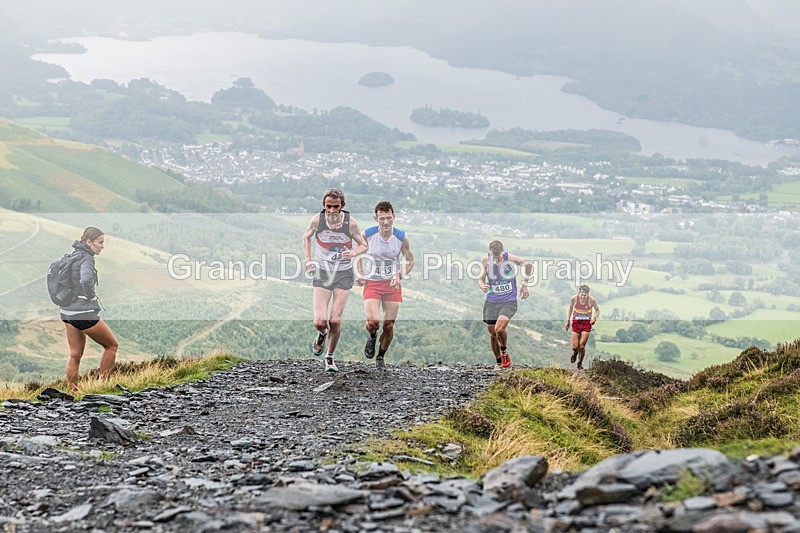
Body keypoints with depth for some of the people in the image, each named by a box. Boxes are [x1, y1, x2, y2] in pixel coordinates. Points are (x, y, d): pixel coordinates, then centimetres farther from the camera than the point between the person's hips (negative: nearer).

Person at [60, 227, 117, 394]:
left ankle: (72, 393, 16)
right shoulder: (86, 259, -18)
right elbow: (86, 280, -38)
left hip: (68, 312, 9)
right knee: (112, 345, 9)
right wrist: (92, 298, -19)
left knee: (75, 355, 14)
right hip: (84, 313, -9)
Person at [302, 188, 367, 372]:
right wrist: (308, 260, -1)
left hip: (343, 274, 0)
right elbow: (306, 237, 10)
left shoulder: (350, 222, -14)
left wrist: (352, 253, -21)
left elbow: (363, 245, 0)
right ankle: (322, 334, 29)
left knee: (335, 321, -4)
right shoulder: (317, 219, -12)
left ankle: (330, 357, 19)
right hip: (322, 274, 0)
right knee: (320, 322, -10)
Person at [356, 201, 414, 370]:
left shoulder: (402, 237, -10)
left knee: (389, 326, 4)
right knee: (373, 321, -19)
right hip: (371, 283, -1)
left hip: (392, 284, 1)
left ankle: (381, 357, 29)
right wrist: (361, 274, -8)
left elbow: (410, 261, 4)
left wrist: (399, 276, -13)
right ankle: (372, 337, 18)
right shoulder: (367, 235, -11)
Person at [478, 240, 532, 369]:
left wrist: (524, 284, 7)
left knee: (499, 329, -22)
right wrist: (482, 286, -21)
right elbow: (481, 278, 3)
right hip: (491, 301, 3)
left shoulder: (510, 258, -13)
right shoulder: (485, 260, -8)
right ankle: (498, 361, 26)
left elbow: (528, 264, 5)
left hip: (509, 301, -3)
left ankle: (504, 352, 8)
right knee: (492, 333, 6)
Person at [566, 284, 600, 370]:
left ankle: (580, 363, 16)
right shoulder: (574, 299, -10)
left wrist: (594, 318, -13)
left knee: (582, 346, -9)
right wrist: (568, 320, 10)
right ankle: (575, 353, 33)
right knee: (575, 346, -6)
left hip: (587, 324, -1)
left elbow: (597, 310, 5)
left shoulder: (592, 300, -12)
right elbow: (570, 308, 12)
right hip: (576, 323, 1)